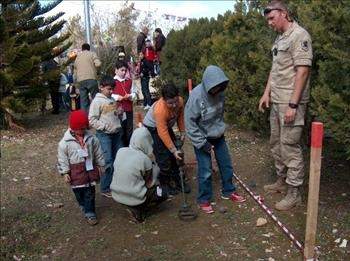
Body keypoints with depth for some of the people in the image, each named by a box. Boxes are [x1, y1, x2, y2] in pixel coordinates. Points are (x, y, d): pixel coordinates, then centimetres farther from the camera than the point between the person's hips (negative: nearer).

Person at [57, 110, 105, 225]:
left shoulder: (91, 138, -3)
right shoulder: (65, 142, -11)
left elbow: (98, 153, 6)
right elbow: (62, 159, -6)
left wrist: (101, 166, 10)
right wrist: (65, 172, -7)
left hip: (90, 169, 2)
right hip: (75, 171, -1)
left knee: (90, 193, 5)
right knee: (79, 192, 12)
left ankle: (90, 213, 13)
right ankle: (84, 207, 36)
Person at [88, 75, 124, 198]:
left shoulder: (113, 100, 13)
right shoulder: (97, 101, -9)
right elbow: (92, 120, -12)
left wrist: (120, 113, 5)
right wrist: (105, 126, -19)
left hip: (117, 133, 7)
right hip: (104, 135, -7)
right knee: (108, 162, -6)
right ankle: (105, 189, 8)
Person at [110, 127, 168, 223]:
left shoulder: (120, 151, -7)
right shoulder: (145, 159, -20)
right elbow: (149, 184, -7)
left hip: (116, 195, 6)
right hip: (135, 198, -6)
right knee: (162, 193, 16)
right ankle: (138, 210, 6)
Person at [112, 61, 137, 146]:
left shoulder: (130, 81, 12)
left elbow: (134, 94, 14)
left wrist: (130, 96, -7)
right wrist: (116, 97, -18)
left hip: (128, 109, 4)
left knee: (129, 130, 9)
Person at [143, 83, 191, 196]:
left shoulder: (180, 101, -22)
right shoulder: (159, 109, -39)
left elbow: (180, 117, -2)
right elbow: (163, 133, -35)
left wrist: (182, 133, 0)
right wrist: (174, 150, -32)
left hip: (166, 126, 6)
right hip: (152, 128, -6)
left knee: (176, 156, 6)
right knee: (163, 158, -9)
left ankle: (178, 182, 19)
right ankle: (164, 184, 10)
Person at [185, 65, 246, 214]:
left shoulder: (220, 92, -10)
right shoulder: (196, 96, -26)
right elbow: (189, 121, -22)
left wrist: (221, 128, 11)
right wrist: (202, 143, -20)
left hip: (218, 135, 6)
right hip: (202, 137, -5)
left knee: (226, 164, 13)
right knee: (205, 170, -3)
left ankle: (228, 191, 34)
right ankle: (204, 200, 17)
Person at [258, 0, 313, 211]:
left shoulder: (299, 35, -12)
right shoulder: (280, 38, 16)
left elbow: (303, 71, -19)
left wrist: (293, 105, -22)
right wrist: (267, 93, 14)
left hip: (291, 103, -9)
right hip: (276, 101, 9)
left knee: (290, 146, -4)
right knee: (276, 143, 17)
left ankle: (294, 192, 7)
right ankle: (282, 180, 33)